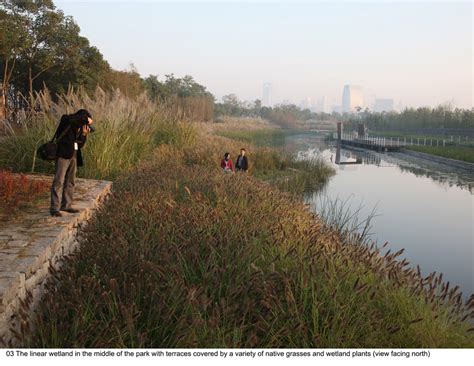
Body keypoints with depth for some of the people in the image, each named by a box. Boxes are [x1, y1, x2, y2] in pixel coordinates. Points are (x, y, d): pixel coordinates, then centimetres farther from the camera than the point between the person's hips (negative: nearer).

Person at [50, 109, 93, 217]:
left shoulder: (79, 128, 16)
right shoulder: (66, 120, -2)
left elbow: (80, 145, 14)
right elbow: (71, 118, -27)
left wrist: (84, 134, -1)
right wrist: (86, 119, -15)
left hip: (74, 156, 8)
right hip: (63, 155, -8)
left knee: (70, 181, 10)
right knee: (59, 181, -8)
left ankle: (66, 205, 17)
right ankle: (54, 208, -9)